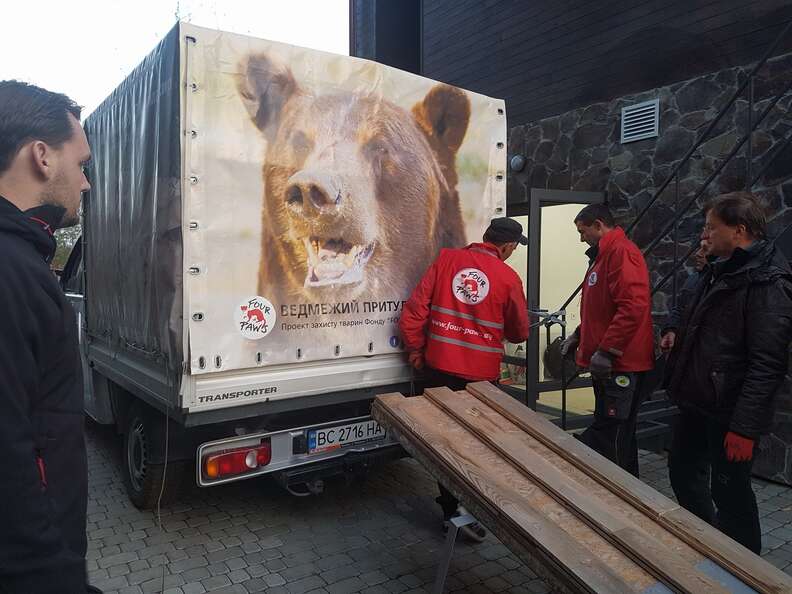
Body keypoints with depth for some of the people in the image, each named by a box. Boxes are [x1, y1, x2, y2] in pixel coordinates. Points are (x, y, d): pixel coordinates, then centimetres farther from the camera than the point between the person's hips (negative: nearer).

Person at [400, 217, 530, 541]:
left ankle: (451, 508, 27)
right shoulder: (508, 278, -7)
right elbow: (519, 333, 4)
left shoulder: (446, 259, -1)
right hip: (481, 374, -3)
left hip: (439, 368, 3)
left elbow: (414, 309, -4)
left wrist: (415, 350, 6)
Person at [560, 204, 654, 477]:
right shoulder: (602, 256, 19)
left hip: (620, 364, -10)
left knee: (609, 435, -7)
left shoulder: (622, 252, -14)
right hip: (608, 363, 10)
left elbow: (633, 307, -24)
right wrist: (580, 334, 18)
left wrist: (606, 351, -23)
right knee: (608, 431, 17)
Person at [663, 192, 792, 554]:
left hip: (729, 412, -9)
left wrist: (745, 427, -23)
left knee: (729, 491, 5)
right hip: (696, 401, 9)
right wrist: (682, 337, 5)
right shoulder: (720, 269, 11)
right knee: (683, 473, 20)